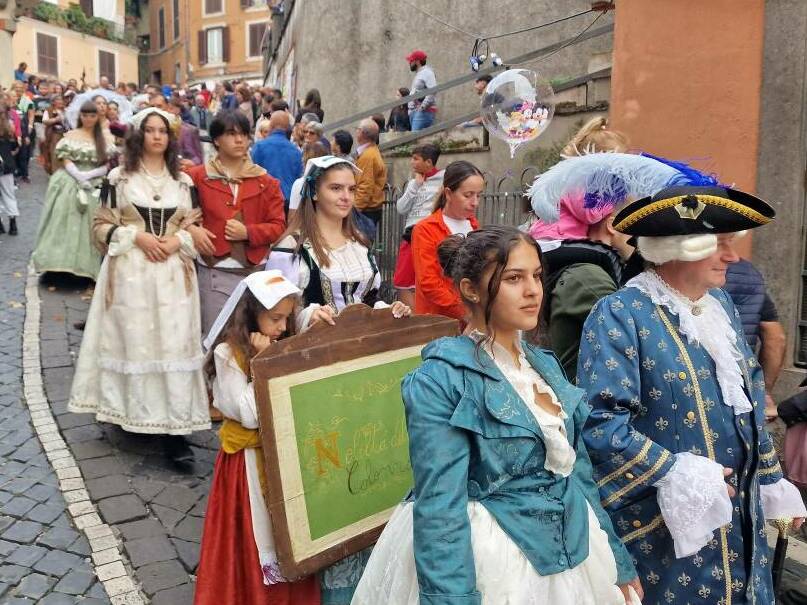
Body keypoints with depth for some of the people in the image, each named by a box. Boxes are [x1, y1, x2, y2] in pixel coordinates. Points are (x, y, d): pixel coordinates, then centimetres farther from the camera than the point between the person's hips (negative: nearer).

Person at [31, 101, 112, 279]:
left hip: (95, 186, 1)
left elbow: (108, 165, 2)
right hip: (70, 183, -1)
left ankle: (85, 264, 6)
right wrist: (79, 177, -18)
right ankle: (62, 262, -4)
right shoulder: (71, 136, 6)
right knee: (66, 222, -7)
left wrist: (88, 175, -12)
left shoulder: (105, 139, 8)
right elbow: (67, 162, -1)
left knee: (89, 225, -1)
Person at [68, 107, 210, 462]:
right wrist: (137, 237, -12)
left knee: (174, 344, -5)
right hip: (130, 271, -1)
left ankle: (174, 426, -4)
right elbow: (101, 225, 3)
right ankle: (136, 415, 15)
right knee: (134, 341, 1)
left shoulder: (183, 180, 11)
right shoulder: (119, 177, 5)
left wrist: (177, 240, -7)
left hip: (173, 272, 1)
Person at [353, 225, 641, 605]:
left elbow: (577, 469, 11)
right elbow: (439, 508, -21)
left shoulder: (544, 363, 5)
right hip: (490, 570, -7)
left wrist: (618, 562, 12)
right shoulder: (441, 379, -18)